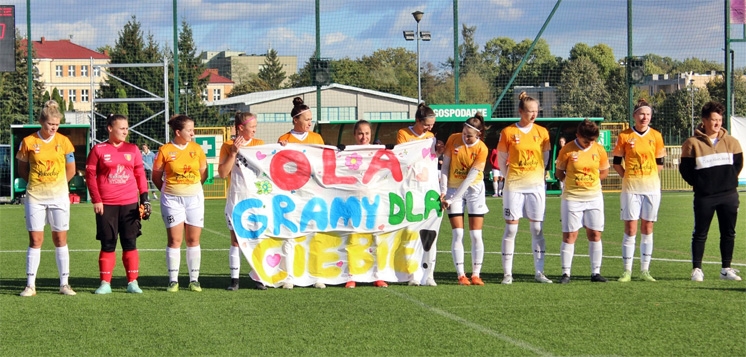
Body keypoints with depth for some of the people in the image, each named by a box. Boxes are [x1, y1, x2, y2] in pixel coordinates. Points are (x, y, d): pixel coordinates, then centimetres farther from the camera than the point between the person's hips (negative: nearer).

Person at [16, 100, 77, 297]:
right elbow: (22, 170, 7)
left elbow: (71, 170, 8)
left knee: (60, 239, 4)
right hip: (35, 197, -1)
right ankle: (30, 285, 3)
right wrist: (38, 183, 3)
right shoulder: (28, 142, -4)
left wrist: (55, 184, 7)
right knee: (35, 240, 0)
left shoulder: (63, 142, -1)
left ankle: (64, 283, 10)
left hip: (59, 197, 1)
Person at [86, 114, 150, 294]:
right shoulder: (98, 150, 1)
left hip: (130, 204, 2)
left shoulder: (132, 149, 8)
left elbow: (140, 174, 11)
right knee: (107, 244, 2)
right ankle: (105, 283, 8)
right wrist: (96, 200, -6)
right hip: (106, 205, -2)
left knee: (130, 243, 4)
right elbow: (90, 174, 1)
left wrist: (144, 198, 4)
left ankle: (132, 282, 9)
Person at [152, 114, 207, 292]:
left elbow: (203, 173, 12)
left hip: (195, 198, 3)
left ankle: (194, 279, 10)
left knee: (193, 239, 4)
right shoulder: (165, 150, -6)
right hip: (172, 199, -3)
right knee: (174, 239, -3)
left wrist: (192, 188, 7)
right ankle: (173, 280, 3)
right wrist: (168, 190, 3)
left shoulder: (196, 149, 3)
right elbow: (156, 177, 3)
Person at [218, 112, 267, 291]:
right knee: (236, 239, -1)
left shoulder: (260, 144, 9)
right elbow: (223, 173, -6)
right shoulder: (228, 146, 2)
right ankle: (234, 278, 1)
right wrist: (233, 152, -12)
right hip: (236, 199, -2)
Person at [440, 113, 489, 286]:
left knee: (476, 234, -3)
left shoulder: (482, 149, -14)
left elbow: (470, 177, -16)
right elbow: (445, 165, -1)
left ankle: (476, 275, 3)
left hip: (474, 189, -1)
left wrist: (453, 199, -18)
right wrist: (443, 190, -9)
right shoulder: (453, 139, -8)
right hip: (453, 188, 1)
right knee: (458, 234, -5)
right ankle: (461, 275, -2)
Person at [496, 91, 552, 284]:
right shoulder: (508, 132, -4)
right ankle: (507, 273, 3)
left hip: (536, 186, 2)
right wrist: (510, 178, 5)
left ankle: (539, 272, 9)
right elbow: (501, 159, 5)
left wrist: (536, 175, 9)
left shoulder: (542, 132, 4)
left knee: (537, 229, 4)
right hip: (514, 186, -2)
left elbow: (545, 158, 14)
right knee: (511, 229, -1)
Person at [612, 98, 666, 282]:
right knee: (630, 228, -4)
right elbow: (616, 162, 5)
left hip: (652, 187, 2)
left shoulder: (656, 136, 3)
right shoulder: (624, 136, -2)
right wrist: (628, 177, -2)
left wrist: (647, 176, 3)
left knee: (647, 228, 5)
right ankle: (627, 271, 0)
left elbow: (659, 163, 11)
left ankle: (645, 270, 10)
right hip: (631, 188, -2)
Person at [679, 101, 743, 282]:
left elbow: (738, 163, 14)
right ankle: (697, 269, 6)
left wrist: (730, 181, 8)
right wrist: (699, 184, 0)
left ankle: (726, 269, 14)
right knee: (700, 234, 1)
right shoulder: (693, 143, -4)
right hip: (704, 197, -3)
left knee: (729, 233, 6)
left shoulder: (731, 142, 6)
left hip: (729, 195, 3)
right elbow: (685, 169, 0)